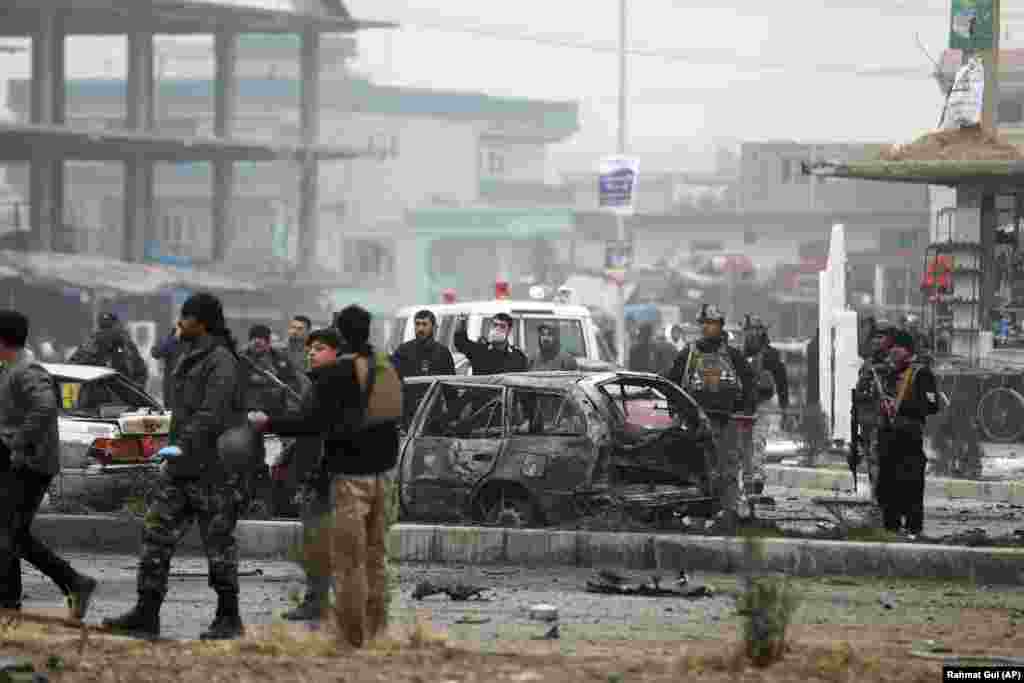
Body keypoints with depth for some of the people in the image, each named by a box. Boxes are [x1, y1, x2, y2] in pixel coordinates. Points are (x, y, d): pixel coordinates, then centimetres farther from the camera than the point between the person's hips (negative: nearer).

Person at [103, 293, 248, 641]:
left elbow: (212, 413, -26)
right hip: (181, 468, 9)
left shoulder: (221, 361, -14)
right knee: (157, 535, 1)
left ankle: (229, 618, 11)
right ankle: (146, 614, 1)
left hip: (213, 471, -9)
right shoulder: (190, 358, 17)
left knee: (218, 544, 0)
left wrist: (183, 445, -37)